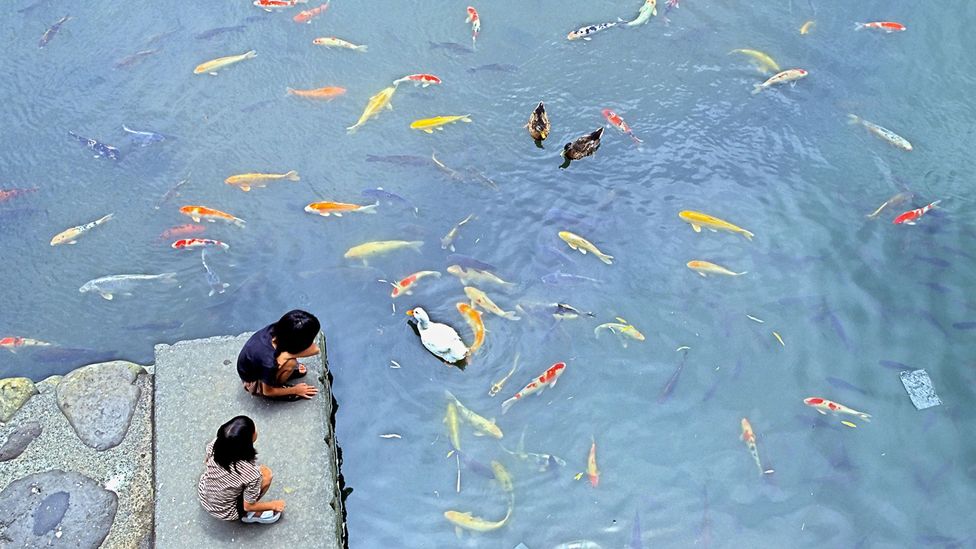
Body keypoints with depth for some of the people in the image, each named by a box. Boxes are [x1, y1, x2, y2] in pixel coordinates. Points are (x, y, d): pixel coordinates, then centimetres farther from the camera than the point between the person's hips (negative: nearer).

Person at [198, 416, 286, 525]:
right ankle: (251, 515, 12)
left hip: (203, 496, 5)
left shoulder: (215, 444, -26)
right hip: (225, 513, -5)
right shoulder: (251, 473, -37)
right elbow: (248, 506, -21)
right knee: (266, 474, -1)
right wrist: (274, 505, -4)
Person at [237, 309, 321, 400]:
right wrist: (295, 390, -9)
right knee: (290, 362, -26)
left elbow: (314, 349, -22)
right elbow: (267, 391, -20)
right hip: (254, 382, -6)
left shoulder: (276, 329, -26)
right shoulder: (269, 361, -40)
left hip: (256, 366, 6)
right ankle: (276, 384, -2)